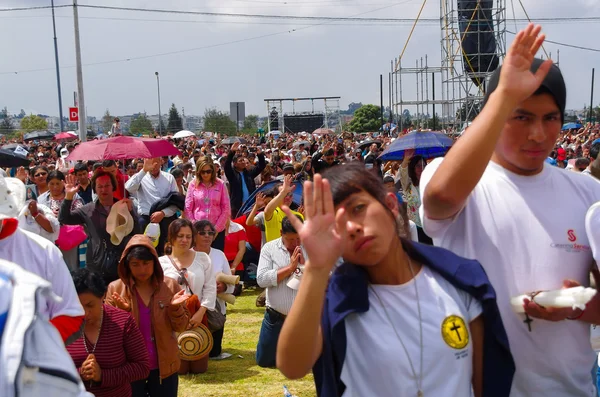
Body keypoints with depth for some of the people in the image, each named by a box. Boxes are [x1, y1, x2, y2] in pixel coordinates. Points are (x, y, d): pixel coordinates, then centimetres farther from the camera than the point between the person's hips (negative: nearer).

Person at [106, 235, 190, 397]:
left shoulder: (170, 286, -3)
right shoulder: (115, 288, -5)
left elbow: (181, 326, 0)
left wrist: (175, 308, -18)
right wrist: (121, 312, -20)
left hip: (164, 366, 1)